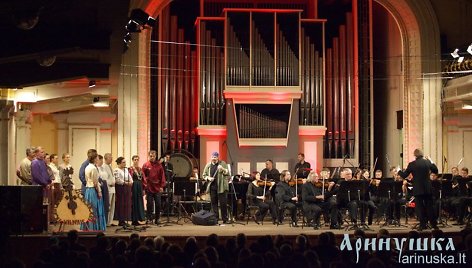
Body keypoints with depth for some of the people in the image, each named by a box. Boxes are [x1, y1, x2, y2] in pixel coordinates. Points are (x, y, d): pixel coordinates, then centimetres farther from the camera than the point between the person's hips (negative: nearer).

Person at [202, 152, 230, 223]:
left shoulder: (223, 164, 3)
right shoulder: (208, 165, 11)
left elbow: (228, 173, -4)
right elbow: (204, 175, 14)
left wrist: (223, 169, -22)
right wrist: (208, 178, -7)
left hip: (221, 187, -3)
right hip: (212, 187, 3)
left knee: (223, 203, -3)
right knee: (214, 203, 4)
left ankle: (225, 219, 4)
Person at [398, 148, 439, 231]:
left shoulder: (412, 164, -8)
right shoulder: (427, 162, 0)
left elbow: (404, 175, -2)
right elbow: (435, 171, 11)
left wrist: (399, 171, 18)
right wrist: (432, 162, 20)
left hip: (418, 189, -3)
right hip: (428, 189, 3)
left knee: (420, 207, 2)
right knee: (429, 206, 10)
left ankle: (423, 225, -1)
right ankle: (434, 224, 13)